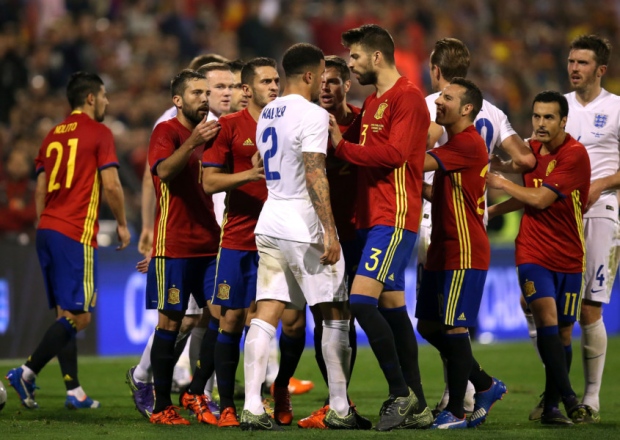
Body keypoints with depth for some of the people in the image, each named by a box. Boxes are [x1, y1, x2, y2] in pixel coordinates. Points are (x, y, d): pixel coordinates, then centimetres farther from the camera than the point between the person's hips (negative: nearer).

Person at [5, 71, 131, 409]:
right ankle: (27, 373, -16)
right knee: (78, 316, -6)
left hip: (47, 230, 8)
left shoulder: (53, 136, 16)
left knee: (65, 314, 10)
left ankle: (74, 391, 8)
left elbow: (39, 189, 17)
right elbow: (110, 185, -9)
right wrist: (122, 224, 4)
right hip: (77, 234, -8)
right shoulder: (99, 133, -3)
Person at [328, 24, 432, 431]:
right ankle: (417, 408, 12)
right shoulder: (372, 102, 20)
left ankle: (401, 393, -11)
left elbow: (393, 153, -19)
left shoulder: (408, 98, -10)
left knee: (362, 300, -19)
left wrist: (342, 146, -13)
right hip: (372, 217, 10)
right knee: (392, 307, 9)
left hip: (394, 217, -10)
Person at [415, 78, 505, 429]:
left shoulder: (469, 144, -15)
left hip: (465, 253, -10)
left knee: (454, 329, -7)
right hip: (443, 251, 10)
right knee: (429, 326, 11)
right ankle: (487, 387, 23)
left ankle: (457, 412, 0)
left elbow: (420, 163, -21)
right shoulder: (454, 145, 18)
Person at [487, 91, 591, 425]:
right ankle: (568, 397, -27)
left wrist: (501, 183, -6)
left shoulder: (575, 155, -14)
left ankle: (551, 406, 18)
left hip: (568, 256, -3)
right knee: (546, 316, -19)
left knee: (563, 332, 5)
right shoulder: (533, 148, 6)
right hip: (533, 253, 3)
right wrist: (492, 211, 18)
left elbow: (540, 199, -18)